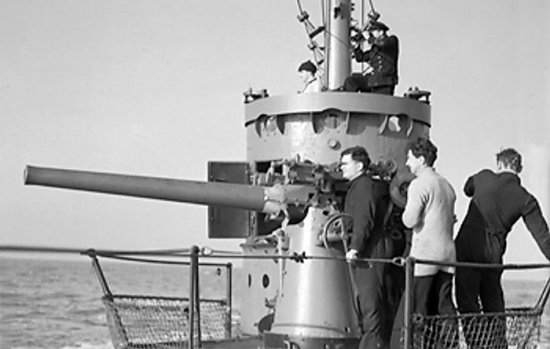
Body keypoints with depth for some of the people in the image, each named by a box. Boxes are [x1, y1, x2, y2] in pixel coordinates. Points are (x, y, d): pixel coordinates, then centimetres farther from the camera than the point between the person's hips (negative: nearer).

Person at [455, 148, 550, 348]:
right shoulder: (526, 200, -1)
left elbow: (467, 189, 22)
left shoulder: (484, 177, -2)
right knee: (494, 304, 18)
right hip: (493, 255, 3)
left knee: (468, 303, 1)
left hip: (467, 247, -2)